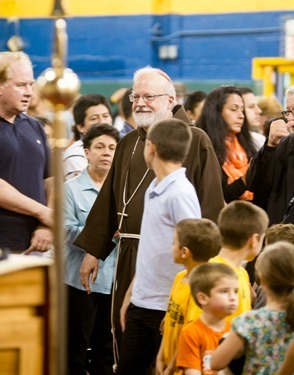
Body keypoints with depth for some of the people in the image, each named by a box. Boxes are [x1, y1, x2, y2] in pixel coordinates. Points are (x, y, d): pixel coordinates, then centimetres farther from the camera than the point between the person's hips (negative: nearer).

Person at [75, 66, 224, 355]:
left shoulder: (195, 141, -4)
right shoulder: (128, 144, 15)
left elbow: (211, 202, -9)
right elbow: (108, 200, 16)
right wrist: (93, 250, 14)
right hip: (130, 257, 6)